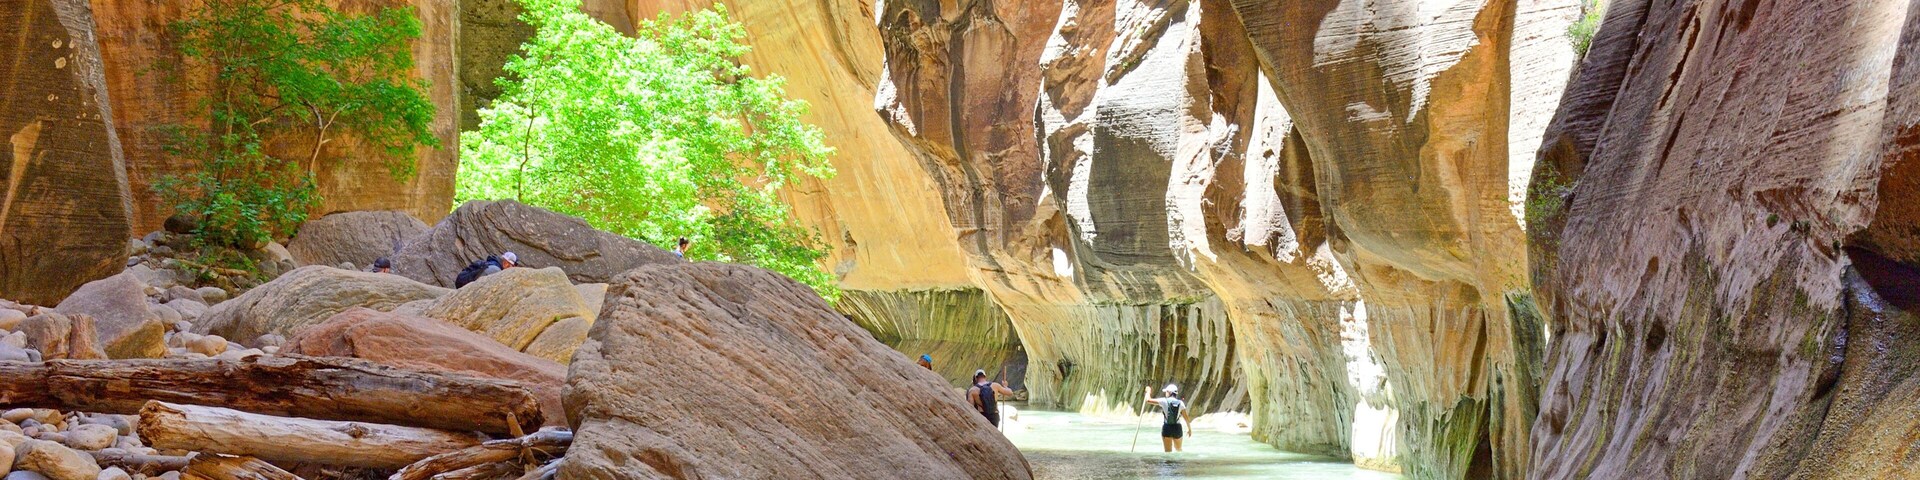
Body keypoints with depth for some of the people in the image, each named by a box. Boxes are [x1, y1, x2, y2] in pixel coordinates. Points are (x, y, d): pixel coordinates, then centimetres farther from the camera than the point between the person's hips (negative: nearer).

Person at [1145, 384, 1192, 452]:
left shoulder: (1164, 401, -6)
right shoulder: (1180, 403, 2)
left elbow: (1148, 400, -5)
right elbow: (1186, 418, 3)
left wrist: (1149, 391, 14)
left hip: (1167, 428, -3)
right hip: (1177, 429, 3)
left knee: (1168, 451, 0)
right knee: (1178, 450, 23)